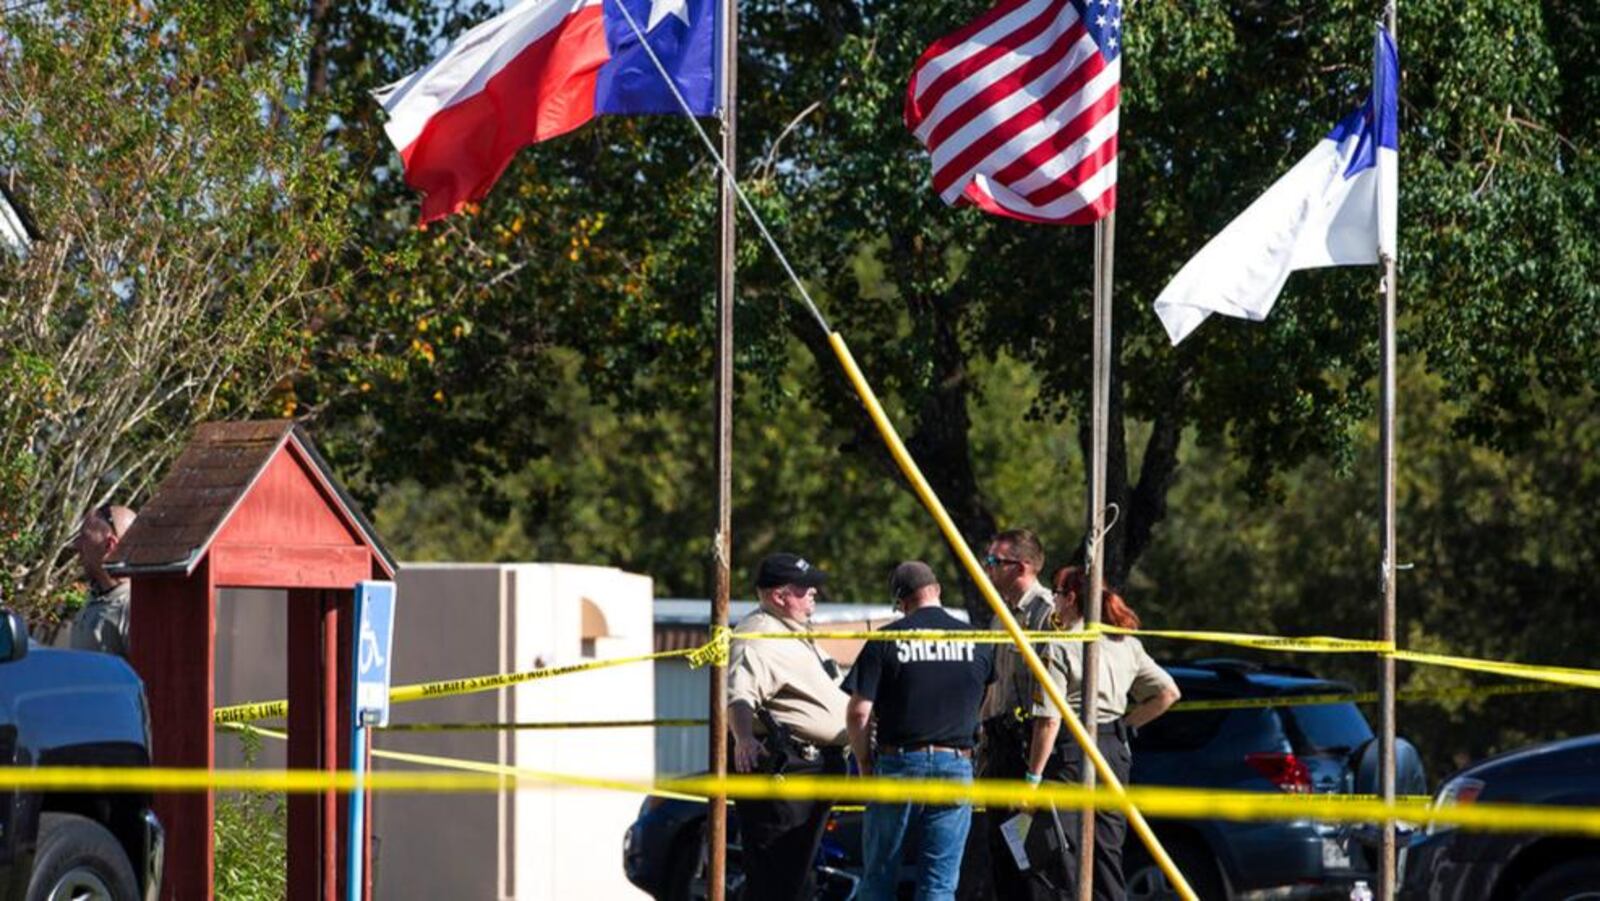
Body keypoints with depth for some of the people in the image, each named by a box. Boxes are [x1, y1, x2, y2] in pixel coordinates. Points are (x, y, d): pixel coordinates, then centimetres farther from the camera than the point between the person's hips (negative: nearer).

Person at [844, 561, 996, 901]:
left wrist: (864, 764, 6)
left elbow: (858, 713, -7)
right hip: (955, 765, 1)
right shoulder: (978, 642, 3)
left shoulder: (885, 641, -4)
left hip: (897, 763, -1)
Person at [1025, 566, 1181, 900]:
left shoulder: (1060, 649, -9)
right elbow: (1168, 692, 11)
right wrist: (1127, 723, 15)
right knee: (1107, 851, 12)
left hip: (1071, 749, -7)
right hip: (1115, 749, 7)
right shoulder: (1126, 645, 11)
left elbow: (1049, 721, -14)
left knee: (1058, 854, -5)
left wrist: (1033, 776, -12)